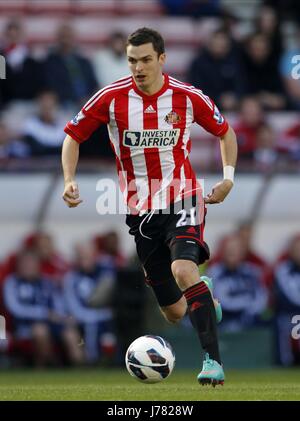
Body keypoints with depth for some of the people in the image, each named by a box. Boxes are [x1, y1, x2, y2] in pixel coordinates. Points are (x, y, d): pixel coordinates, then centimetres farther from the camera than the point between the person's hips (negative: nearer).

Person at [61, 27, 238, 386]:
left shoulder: (188, 97, -7)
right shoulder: (112, 98, -6)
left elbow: (225, 131, 10)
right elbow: (73, 135, 6)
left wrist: (228, 178, -3)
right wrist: (69, 181, -8)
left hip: (182, 201, -2)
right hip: (140, 209, 2)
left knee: (183, 271, -32)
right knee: (174, 312, 5)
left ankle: (213, 359, -30)